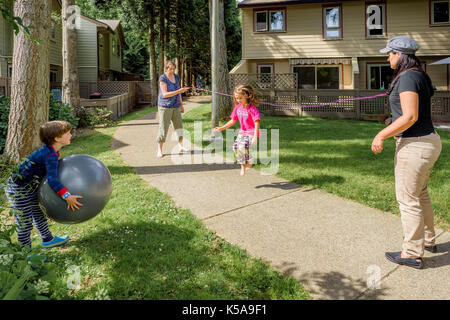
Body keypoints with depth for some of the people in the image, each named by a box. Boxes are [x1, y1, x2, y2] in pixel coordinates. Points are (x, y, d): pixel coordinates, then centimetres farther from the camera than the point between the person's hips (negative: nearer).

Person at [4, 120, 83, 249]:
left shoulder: (48, 150, 1)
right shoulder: (50, 155, -29)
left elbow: (51, 172, 16)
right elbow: (52, 179, -37)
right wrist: (67, 196, -40)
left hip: (31, 187, 10)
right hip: (19, 190, -10)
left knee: (39, 216, 24)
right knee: (25, 223, 2)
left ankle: (48, 240, 41)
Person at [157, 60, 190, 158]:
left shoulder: (176, 77, 7)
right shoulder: (163, 78, -13)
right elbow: (165, 94, -21)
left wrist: (181, 105, 16)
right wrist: (179, 91, -28)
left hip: (176, 106, 6)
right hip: (165, 107, -6)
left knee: (179, 126, 7)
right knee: (163, 128, -5)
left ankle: (181, 147, 18)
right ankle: (159, 150, 3)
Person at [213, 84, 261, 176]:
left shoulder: (252, 109, -16)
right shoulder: (237, 107, 5)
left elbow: (256, 123, -20)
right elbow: (232, 121, 15)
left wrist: (255, 137, -30)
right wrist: (221, 128, 8)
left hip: (251, 133, -7)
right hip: (242, 132, 7)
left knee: (242, 146, -29)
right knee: (235, 146, -14)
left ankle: (249, 162, -4)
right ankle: (243, 166, 3)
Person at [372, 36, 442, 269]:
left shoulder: (407, 77, -17)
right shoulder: (420, 76, 13)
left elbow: (410, 117, -24)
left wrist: (382, 135, -19)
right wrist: (398, 130, 26)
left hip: (414, 145, -10)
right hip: (429, 140, 10)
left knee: (408, 199, 0)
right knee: (420, 194, 23)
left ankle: (412, 254, 11)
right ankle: (428, 240, 39)